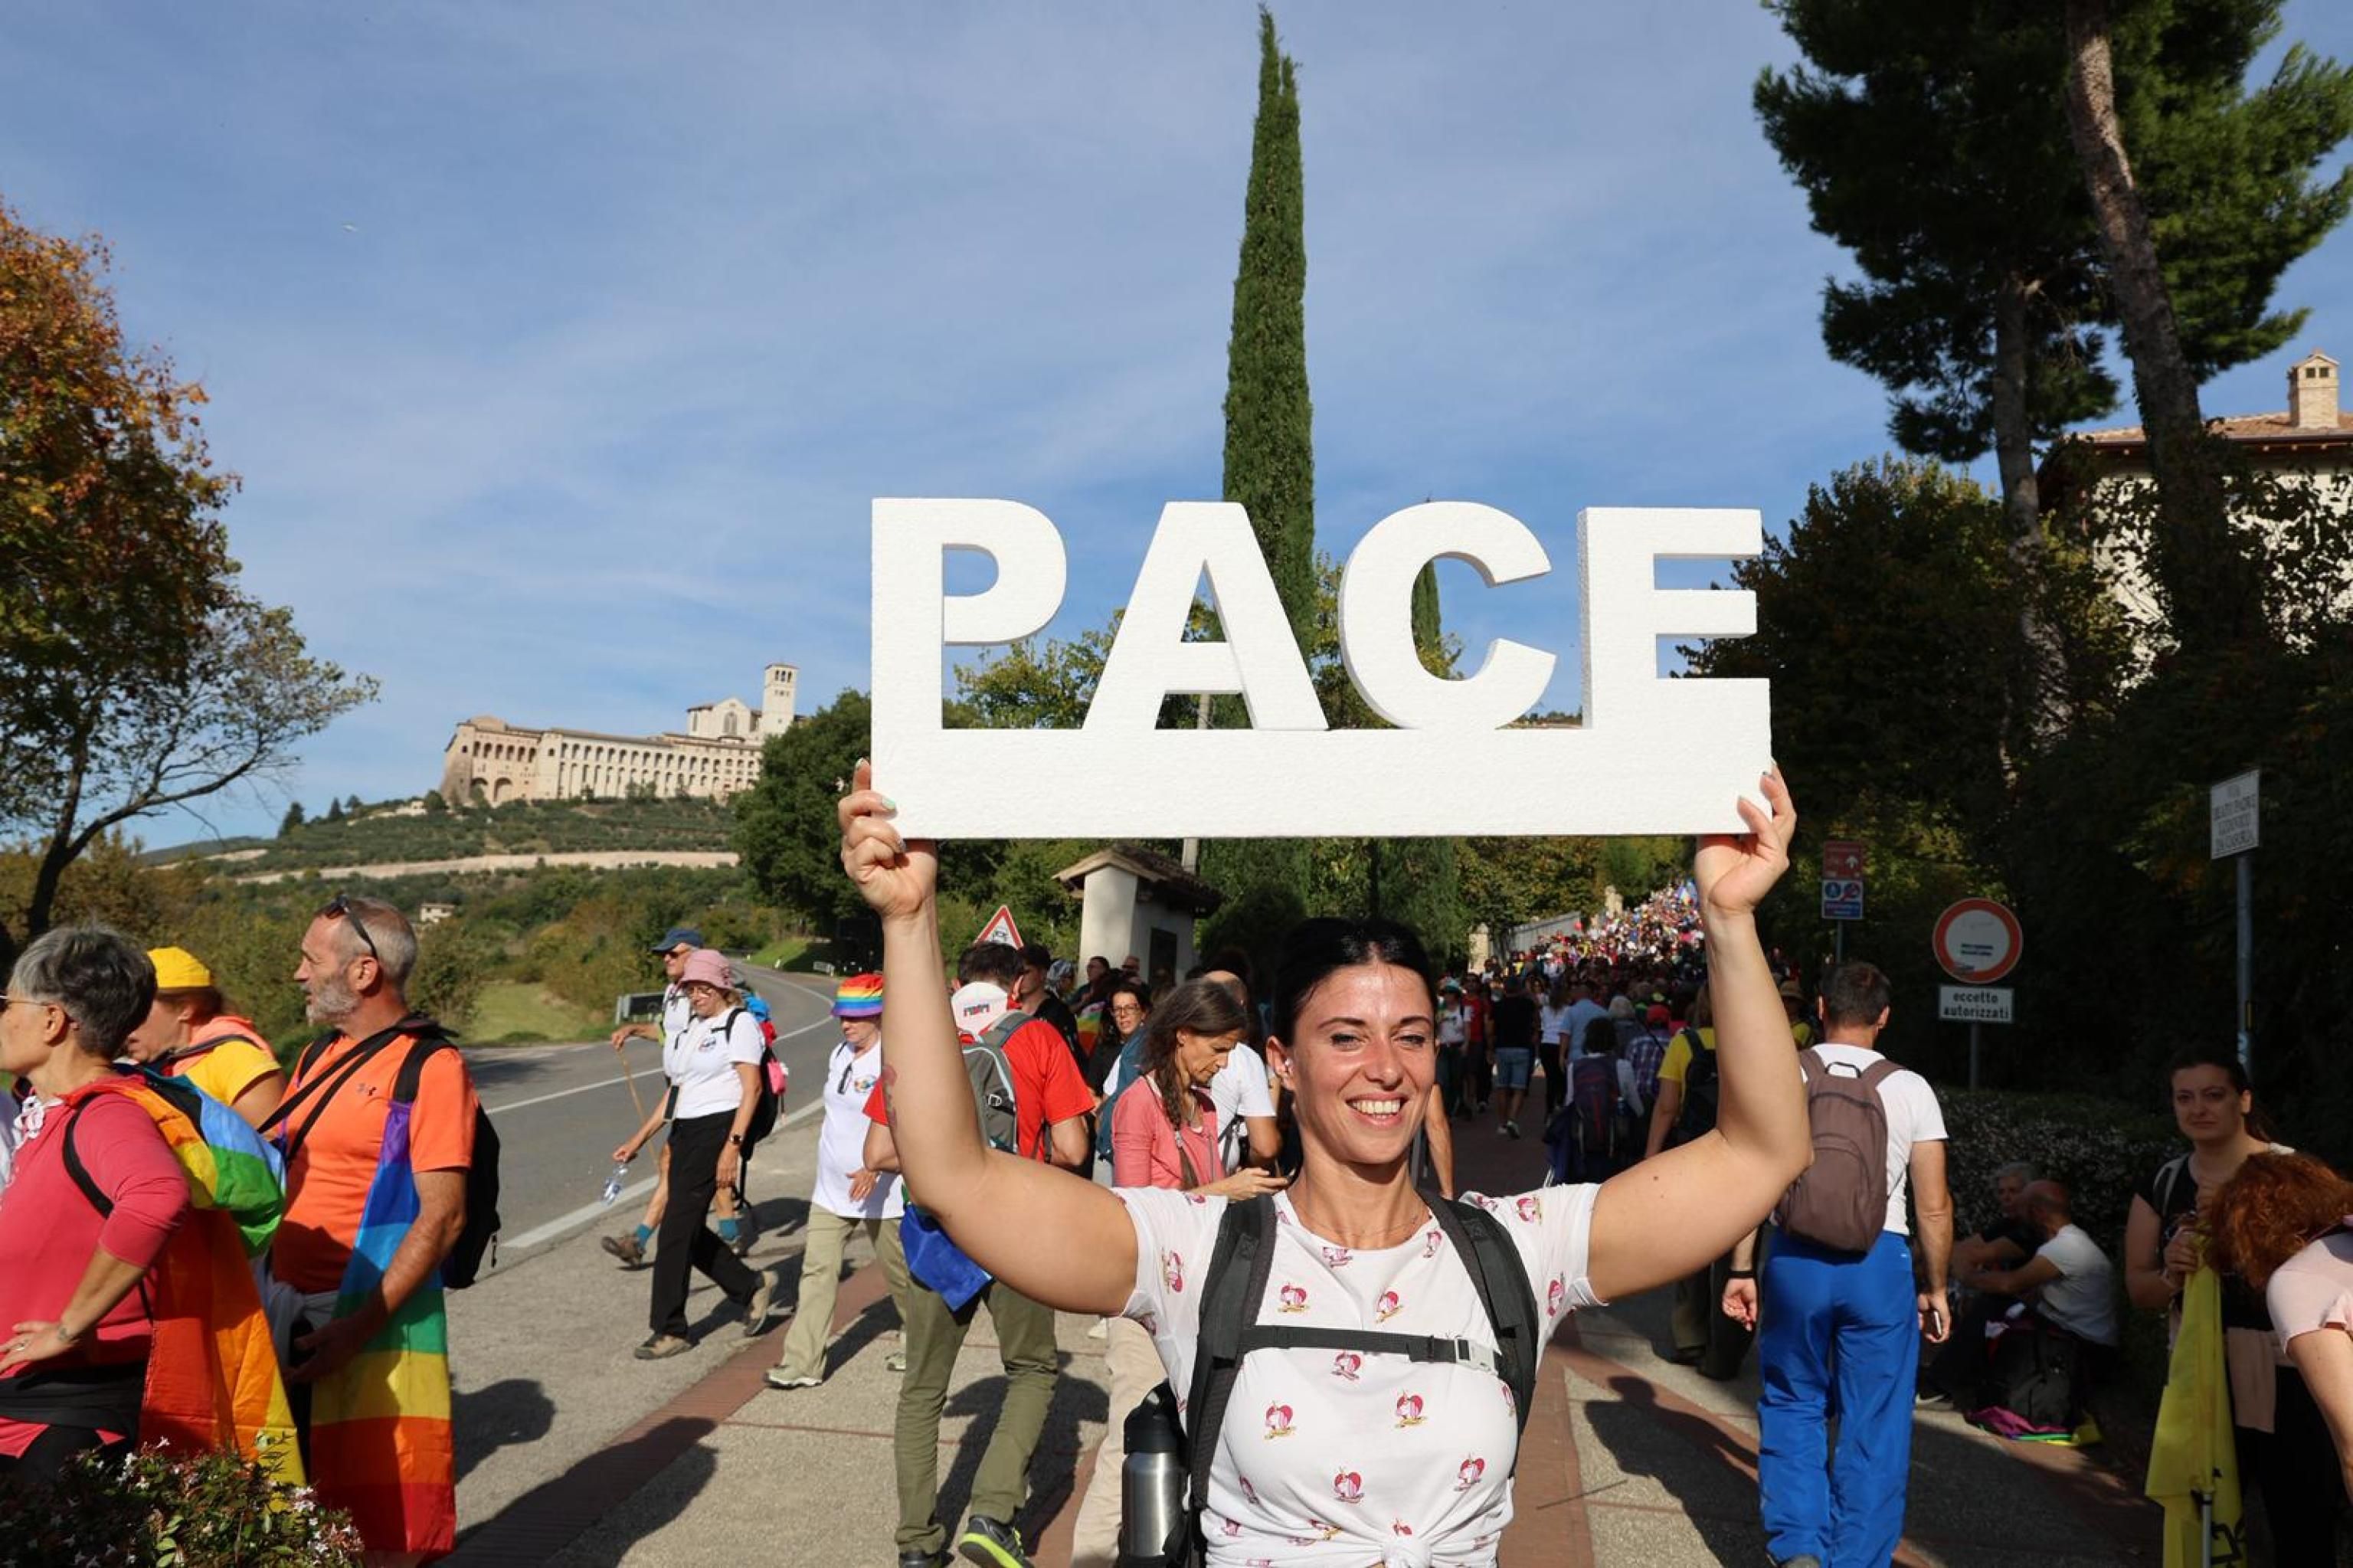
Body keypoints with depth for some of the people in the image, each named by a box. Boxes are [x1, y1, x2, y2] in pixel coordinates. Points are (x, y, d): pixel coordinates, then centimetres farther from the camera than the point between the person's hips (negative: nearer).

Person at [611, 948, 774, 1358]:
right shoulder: (690, 1028, 17)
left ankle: (671, 1329, 4)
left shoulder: (739, 1023, -7)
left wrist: (732, 1147, -22)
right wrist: (639, 1139, 17)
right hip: (685, 1132, 8)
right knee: (688, 1230, 8)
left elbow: (752, 1087, -14)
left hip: (718, 1129, -8)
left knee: (677, 1227, -7)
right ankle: (750, 1286, 27)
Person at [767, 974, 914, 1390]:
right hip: (831, 1188, 7)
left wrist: (874, 1168, -34)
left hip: (878, 1191, -7)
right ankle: (803, 1362, 4)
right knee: (817, 1270, 0)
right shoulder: (839, 1054, 7)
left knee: (900, 1272, 10)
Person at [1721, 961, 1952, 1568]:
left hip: (1794, 1257, 1)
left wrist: (1742, 1268, 6)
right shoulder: (1910, 1089, 0)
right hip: (1879, 1262, 0)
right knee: (1874, 1422, 11)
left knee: (1792, 1406, 17)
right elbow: (1934, 1207, -1)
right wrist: (1934, 1288, 11)